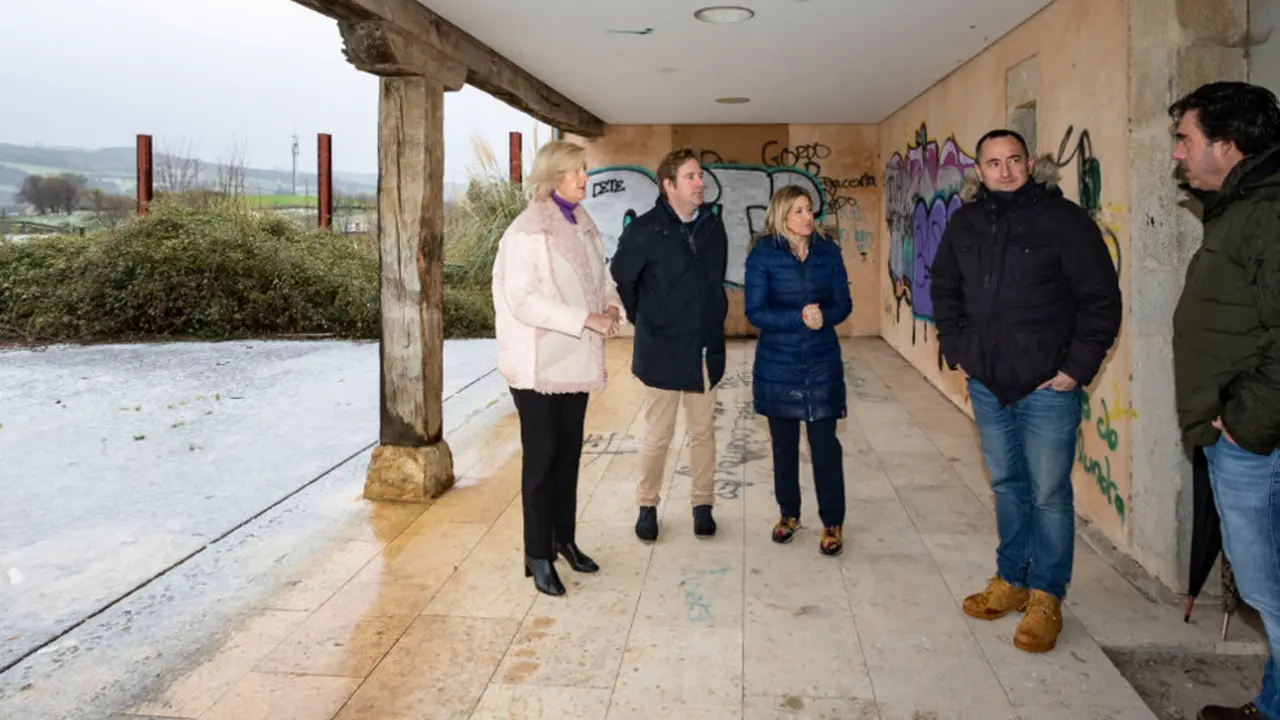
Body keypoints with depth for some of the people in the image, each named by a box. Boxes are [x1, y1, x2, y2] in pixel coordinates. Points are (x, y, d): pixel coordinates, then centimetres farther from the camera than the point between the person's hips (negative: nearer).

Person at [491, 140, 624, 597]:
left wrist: (611, 308, -5)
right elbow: (523, 300, -21)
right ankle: (538, 555, 13)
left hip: (576, 359, 6)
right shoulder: (526, 230, -13)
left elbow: (601, 278, 18)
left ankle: (564, 539, 29)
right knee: (542, 458, 1)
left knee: (569, 454, 14)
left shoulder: (585, 227, 9)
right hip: (539, 363, -6)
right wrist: (587, 319, -23)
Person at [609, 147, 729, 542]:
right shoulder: (645, 230, -11)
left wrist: (713, 319, 13)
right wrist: (643, 320, 4)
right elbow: (621, 280, -3)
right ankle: (647, 506, 22)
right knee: (658, 435, 5)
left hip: (706, 348, 4)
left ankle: (703, 504, 26)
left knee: (703, 432, 12)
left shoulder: (714, 226, 4)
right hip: (663, 351, -4)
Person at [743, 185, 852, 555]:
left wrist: (823, 317, -20)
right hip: (777, 364, 0)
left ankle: (833, 523, 11)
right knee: (783, 442, 11)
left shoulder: (828, 251, 1)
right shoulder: (763, 254, -6)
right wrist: (799, 317, -23)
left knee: (825, 442, 0)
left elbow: (843, 303, 2)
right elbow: (755, 312, -11)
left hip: (822, 362, 1)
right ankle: (789, 513, 27)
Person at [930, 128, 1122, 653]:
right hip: (987, 383, 5)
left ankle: (1046, 598, 17)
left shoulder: (1064, 218, -9)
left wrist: (1077, 368, -11)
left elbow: (1102, 300, -8)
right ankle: (1011, 580, 31)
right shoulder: (965, 223, 5)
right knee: (1006, 486, 16)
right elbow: (944, 290, 18)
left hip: (1047, 387, -5)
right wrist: (955, 350, 9)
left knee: (1049, 493, 3)